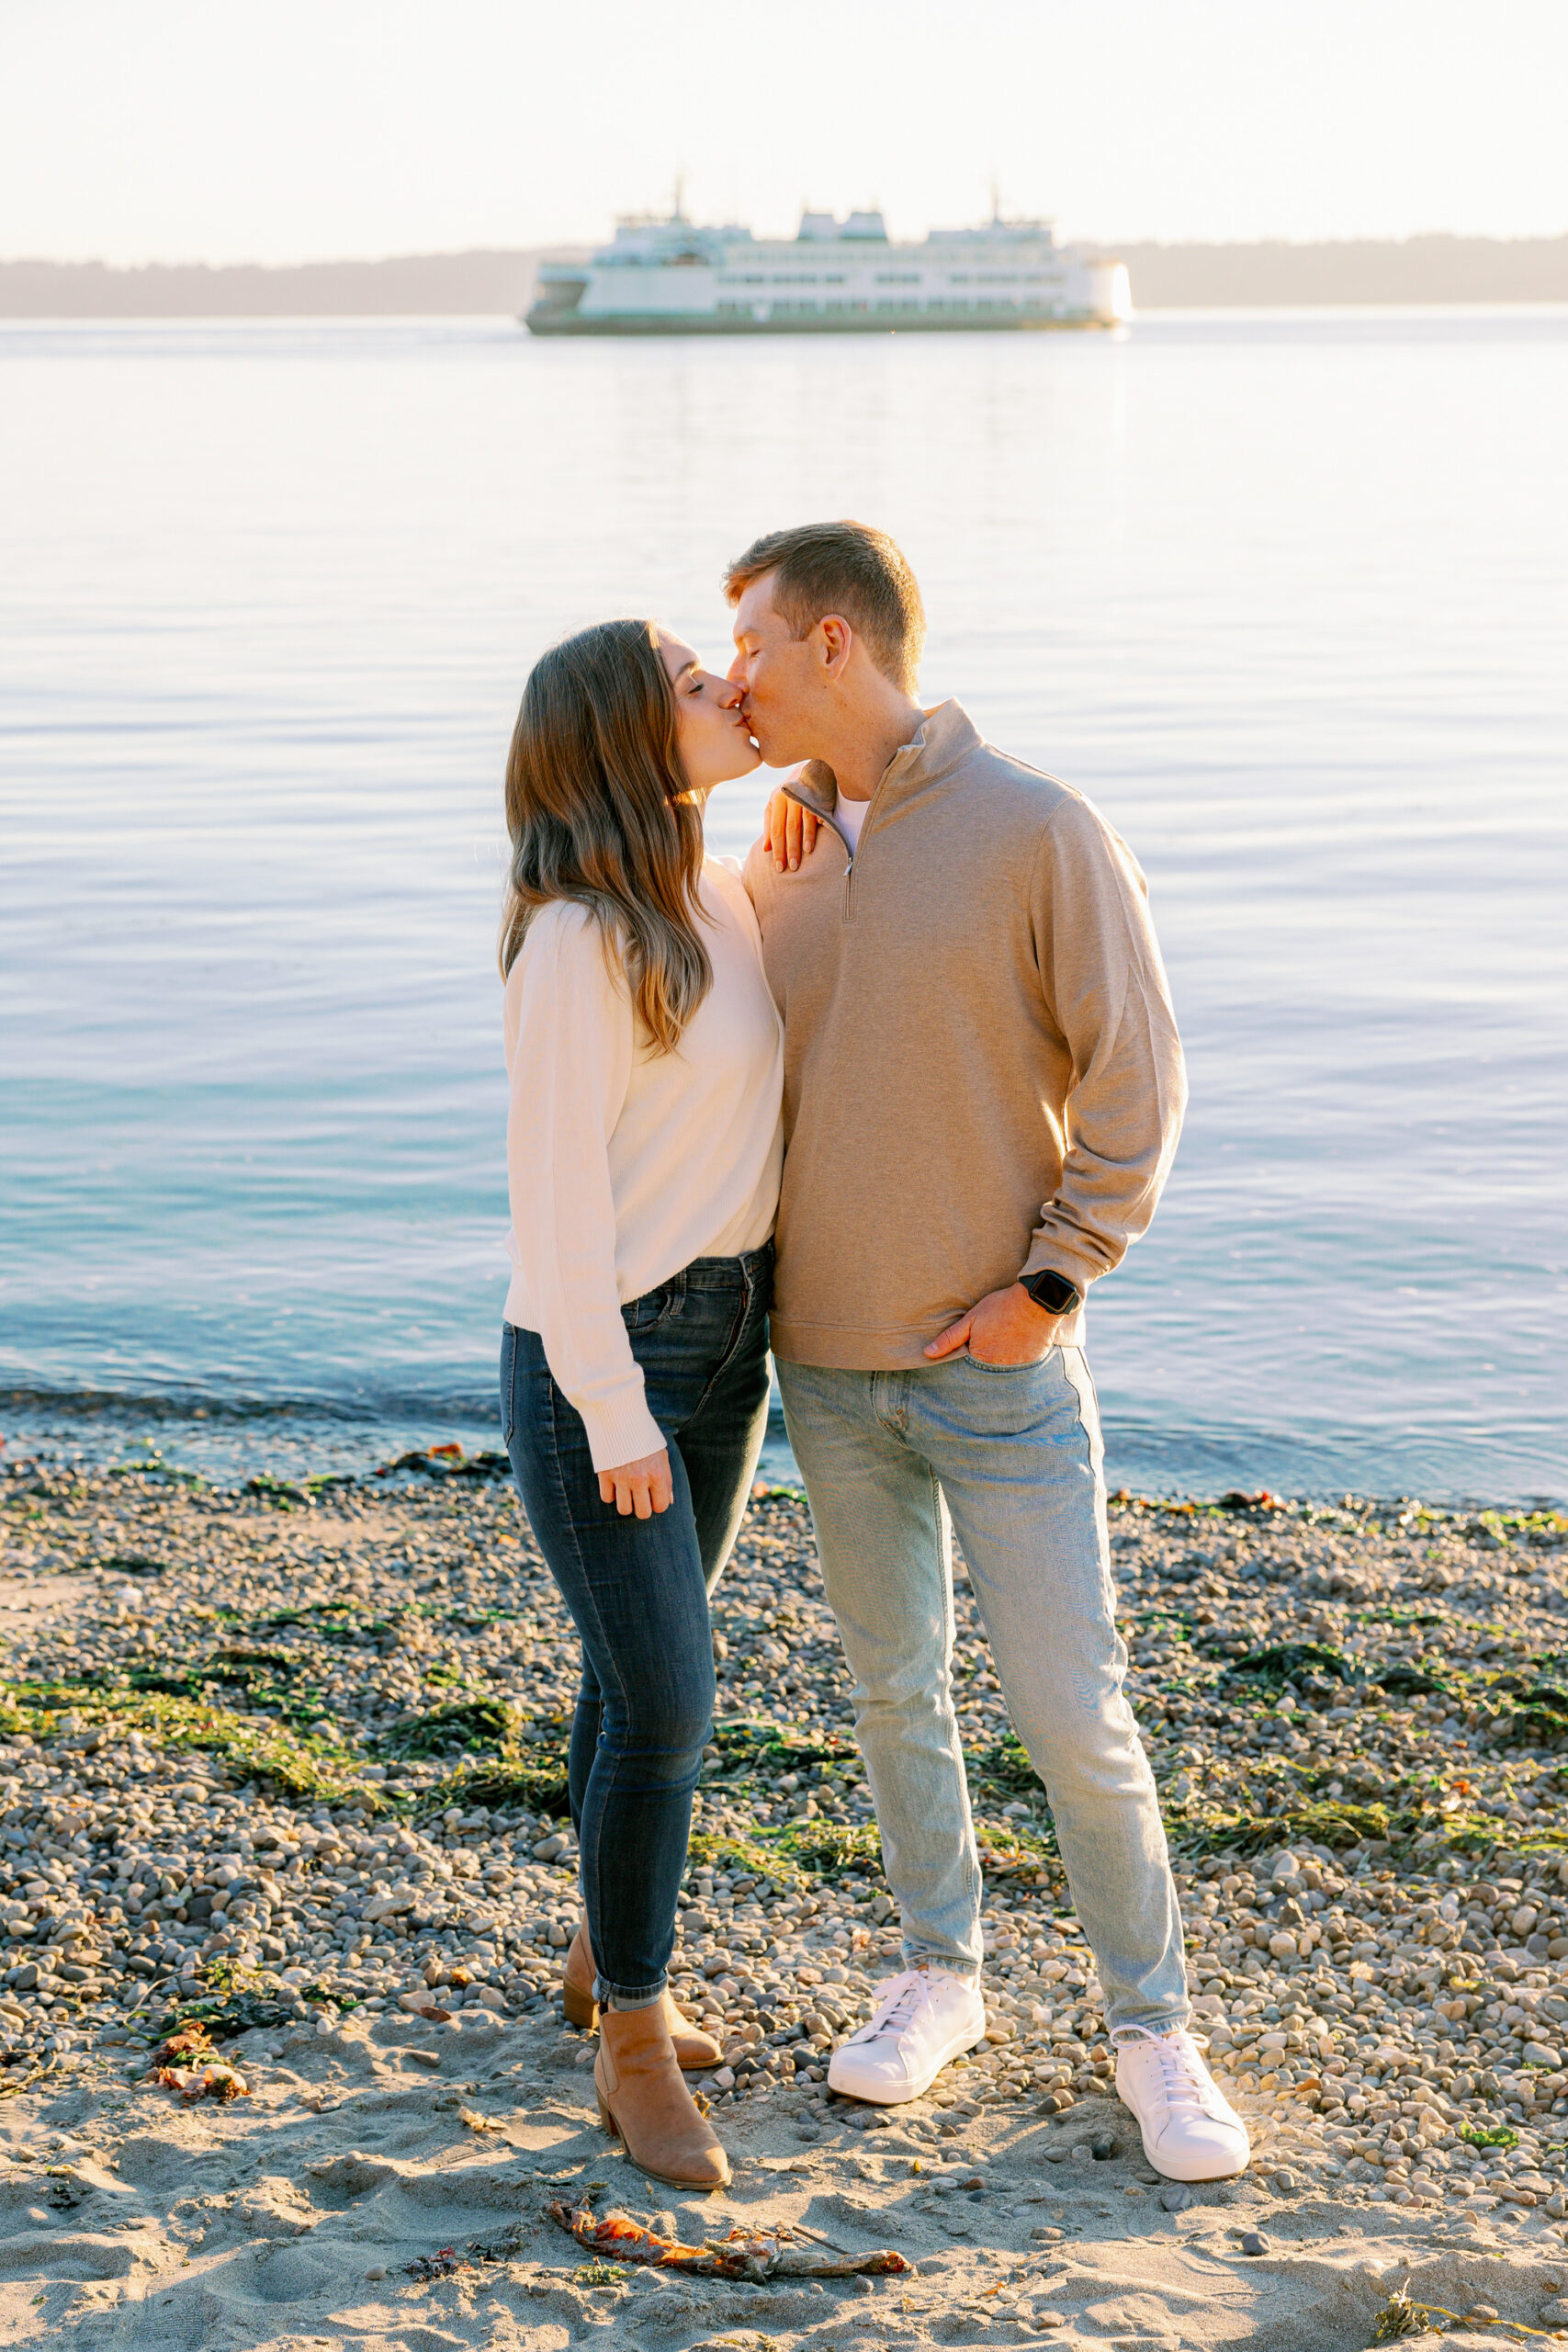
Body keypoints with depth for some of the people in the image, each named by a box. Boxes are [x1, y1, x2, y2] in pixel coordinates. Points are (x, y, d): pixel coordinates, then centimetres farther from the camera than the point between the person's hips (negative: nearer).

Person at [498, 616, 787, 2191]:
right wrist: (614, 1414, -17)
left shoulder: (731, 904, 4)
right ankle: (633, 2048, 10)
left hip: (725, 1334, 8)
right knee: (664, 1702, -5)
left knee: (642, 1672, 18)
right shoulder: (577, 939, -20)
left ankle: (607, 1958, 36)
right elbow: (554, 1190, -19)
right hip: (599, 1353, -8)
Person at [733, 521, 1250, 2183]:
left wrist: (1050, 1284, -13)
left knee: (1073, 1714, -2)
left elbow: (1136, 1081, -10)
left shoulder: (1037, 831, -13)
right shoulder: (782, 858, 5)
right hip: (827, 1360, 5)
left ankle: (1151, 2025, 16)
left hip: (998, 1360, -5)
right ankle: (939, 1977, 32)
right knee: (894, 1686, 15)